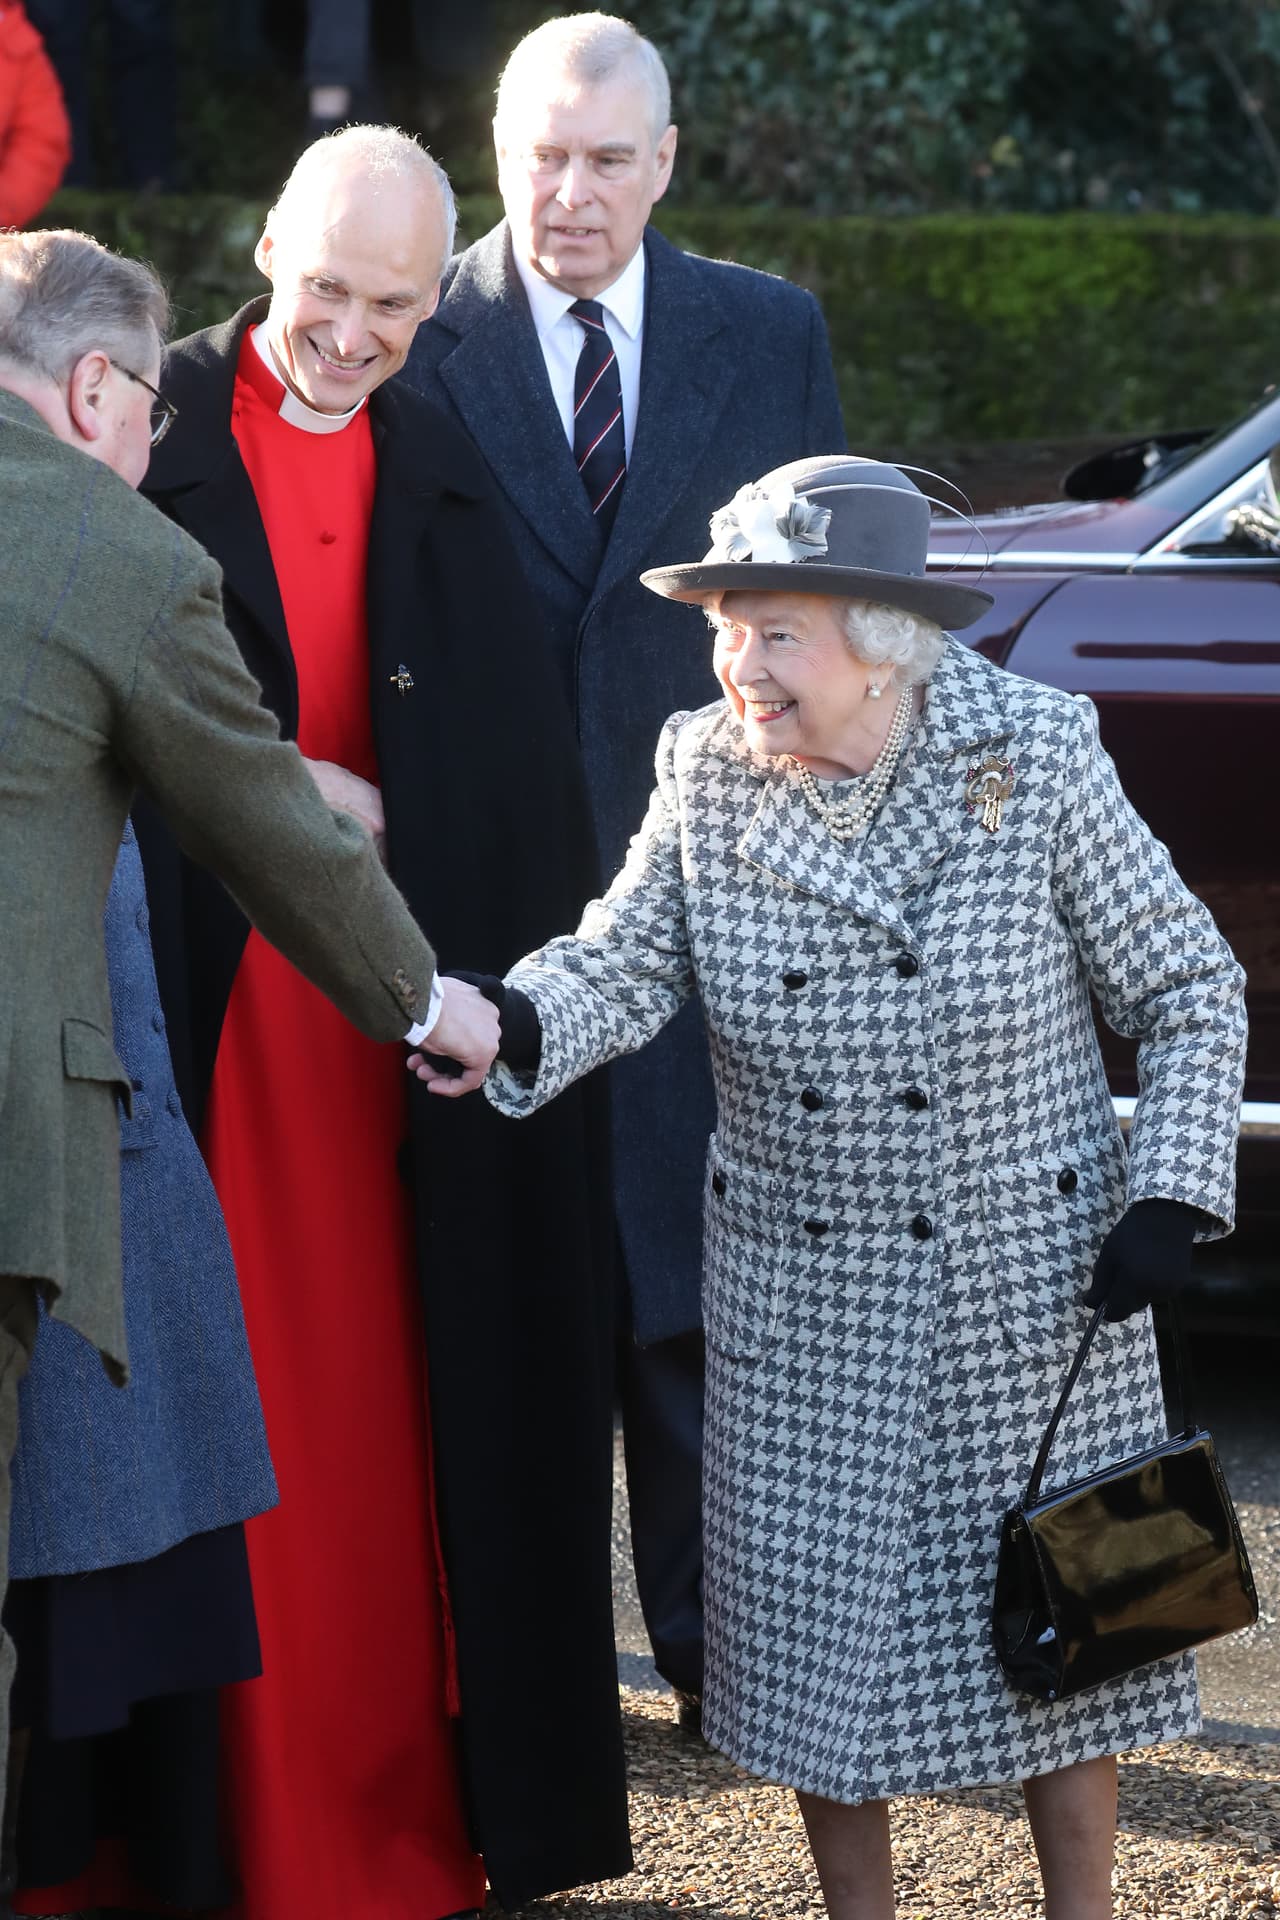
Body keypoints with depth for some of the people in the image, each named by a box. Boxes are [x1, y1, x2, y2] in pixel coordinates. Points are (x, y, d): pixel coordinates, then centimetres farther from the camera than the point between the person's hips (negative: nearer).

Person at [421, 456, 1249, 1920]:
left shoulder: (1034, 756, -11)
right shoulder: (707, 772, -4)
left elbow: (1189, 988, -4)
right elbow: (628, 959, -10)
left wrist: (1168, 1196, -12)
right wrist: (518, 1025, -32)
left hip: (1032, 1288, -2)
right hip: (798, 1303, 2)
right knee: (817, 1630, 7)